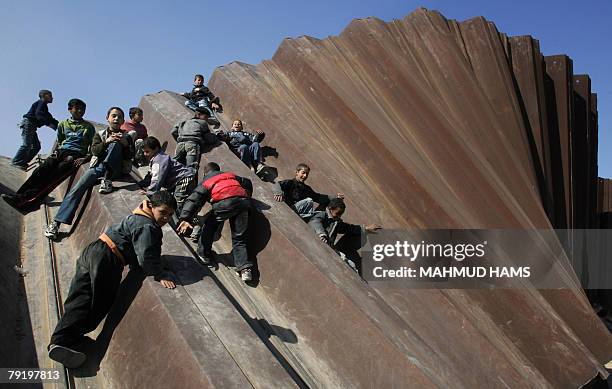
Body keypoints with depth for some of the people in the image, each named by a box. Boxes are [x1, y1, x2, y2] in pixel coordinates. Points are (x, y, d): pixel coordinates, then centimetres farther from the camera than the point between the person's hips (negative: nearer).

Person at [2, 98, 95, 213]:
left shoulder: (88, 127, 13)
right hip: (61, 151, 4)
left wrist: (85, 158, -9)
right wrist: (54, 152, 8)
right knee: (41, 171, -26)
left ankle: (30, 200, -44)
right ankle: (19, 196, -39)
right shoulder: (63, 124, 24)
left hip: (77, 155, -4)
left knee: (56, 175, -31)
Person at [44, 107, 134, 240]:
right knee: (78, 188, -20)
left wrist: (125, 144, -12)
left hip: (115, 169, -2)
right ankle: (56, 223, -20)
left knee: (115, 144, -25)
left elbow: (130, 156, 6)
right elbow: (95, 150, 3)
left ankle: (106, 180, -36)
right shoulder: (100, 135, 23)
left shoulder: (126, 137, 21)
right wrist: (106, 141, -15)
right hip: (97, 167, 2)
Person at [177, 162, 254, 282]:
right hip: (243, 201, 4)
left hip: (224, 203, -3)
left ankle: (204, 254, 33)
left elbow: (193, 200, 10)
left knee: (209, 226, 24)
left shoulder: (205, 182, 23)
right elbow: (247, 183, 36)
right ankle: (245, 268, 0)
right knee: (239, 238, 11)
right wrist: (247, 198, 49)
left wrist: (185, 218, 1)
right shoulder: (232, 175, 33)